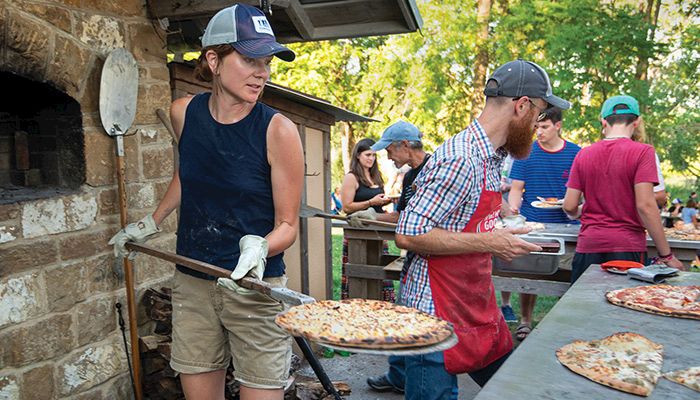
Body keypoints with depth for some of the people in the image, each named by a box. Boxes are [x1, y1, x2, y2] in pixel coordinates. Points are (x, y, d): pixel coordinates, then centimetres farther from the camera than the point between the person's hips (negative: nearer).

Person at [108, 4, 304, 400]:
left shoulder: (278, 130, -14)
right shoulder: (185, 113, -1)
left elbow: (288, 224, -9)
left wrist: (259, 247, -29)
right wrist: (151, 222, 24)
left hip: (255, 286, -4)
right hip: (192, 283, 4)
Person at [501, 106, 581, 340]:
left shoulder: (575, 153, 3)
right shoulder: (526, 153, 4)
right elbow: (517, 189, 5)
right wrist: (513, 208, -14)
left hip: (564, 226, 0)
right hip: (531, 224, 0)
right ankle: (525, 321, 20)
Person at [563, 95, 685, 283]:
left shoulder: (584, 154, 4)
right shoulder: (642, 152, -5)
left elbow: (569, 207, 3)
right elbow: (645, 205, -13)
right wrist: (666, 255, -7)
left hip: (588, 246, 3)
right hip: (628, 247, -3)